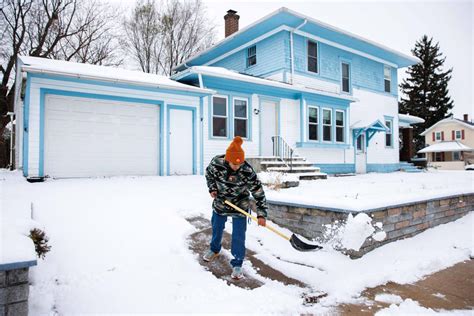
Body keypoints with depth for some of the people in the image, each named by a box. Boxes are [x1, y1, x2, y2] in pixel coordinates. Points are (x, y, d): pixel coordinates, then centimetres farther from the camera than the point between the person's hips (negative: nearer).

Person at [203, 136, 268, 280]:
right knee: (216, 228, 23)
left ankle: (237, 265, 16)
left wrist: (261, 214, -23)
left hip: (240, 206, -3)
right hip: (220, 203, 3)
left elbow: (258, 192, -22)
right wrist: (212, 188, -11)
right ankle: (214, 249, 52)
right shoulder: (216, 163, -25)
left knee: (238, 236, -3)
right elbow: (209, 174, 0)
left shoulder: (248, 171, -30)